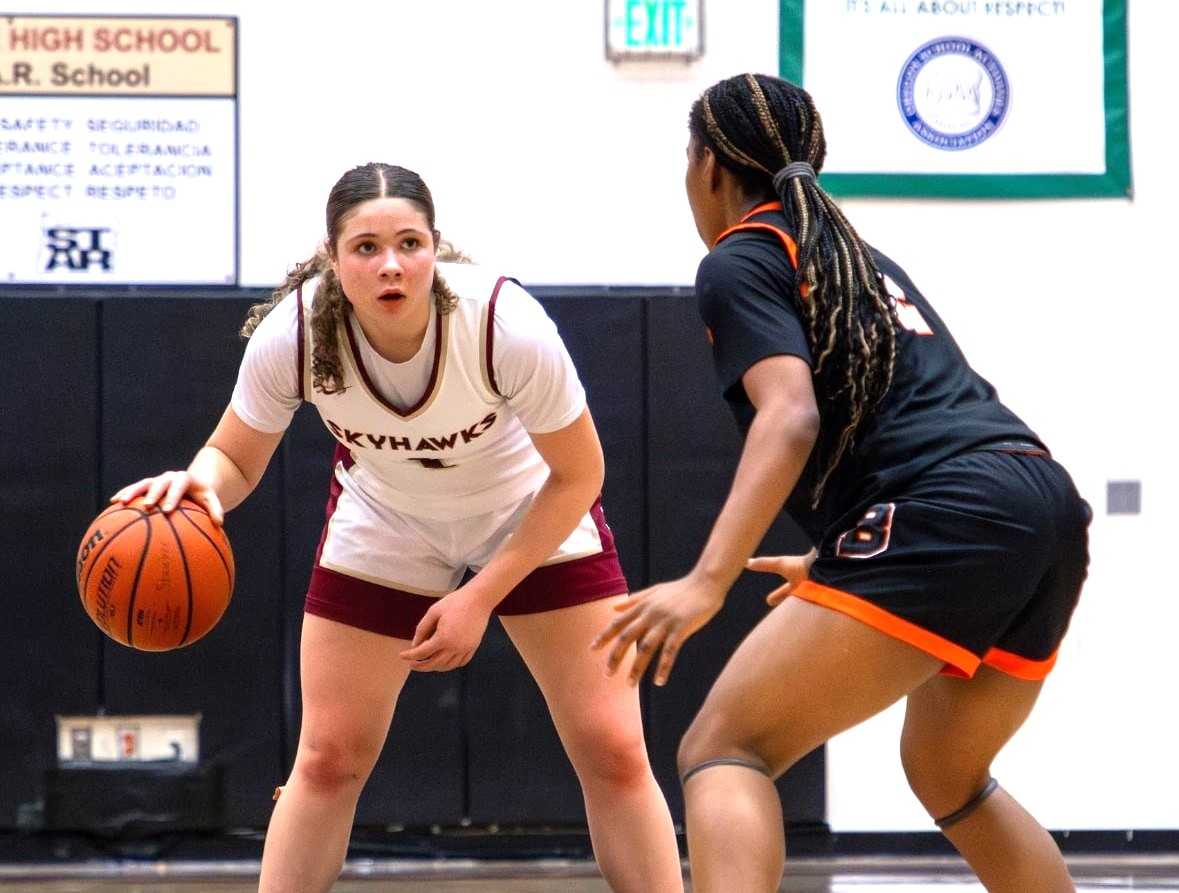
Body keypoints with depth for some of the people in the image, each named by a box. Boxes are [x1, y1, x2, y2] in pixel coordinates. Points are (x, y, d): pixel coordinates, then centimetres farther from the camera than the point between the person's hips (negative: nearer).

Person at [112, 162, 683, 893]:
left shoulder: (507, 325, -35)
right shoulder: (292, 335, -30)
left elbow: (579, 475, -19)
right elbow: (236, 459, -13)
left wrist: (481, 597, -22)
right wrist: (201, 484, -38)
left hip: (535, 518, -1)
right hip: (383, 525, 2)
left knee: (613, 753, -7)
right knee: (328, 759, -1)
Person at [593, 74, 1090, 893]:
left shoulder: (741, 262, 4)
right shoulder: (856, 256, 29)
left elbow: (790, 417, -13)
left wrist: (707, 582, -23)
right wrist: (836, 565, 48)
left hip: (949, 524, -8)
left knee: (723, 749, -7)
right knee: (946, 775, 29)